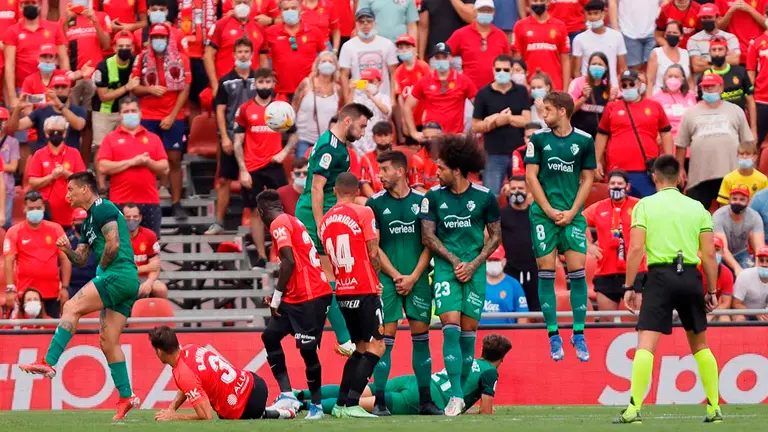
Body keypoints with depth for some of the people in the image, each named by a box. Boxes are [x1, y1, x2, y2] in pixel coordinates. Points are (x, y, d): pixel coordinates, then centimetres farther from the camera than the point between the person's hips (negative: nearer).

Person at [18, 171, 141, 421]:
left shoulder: (102, 209, -5)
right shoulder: (88, 222, 26)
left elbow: (113, 244, -17)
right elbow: (80, 259, 28)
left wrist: (101, 269, -3)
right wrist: (67, 250, 7)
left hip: (118, 274, -10)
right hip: (127, 282, 10)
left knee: (71, 308, -14)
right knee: (108, 341, 7)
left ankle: (49, 363, -20)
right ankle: (126, 397, 7)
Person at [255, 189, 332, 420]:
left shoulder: (278, 224, -10)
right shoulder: (293, 222, 18)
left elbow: (289, 262, -21)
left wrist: (277, 296, -14)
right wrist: (279, 295, 15)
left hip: (310, 297, -10)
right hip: (296, 296, 10)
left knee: (308, 349, -4)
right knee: (270, 336, 8)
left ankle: (316, 405, 4)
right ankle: (287, 395, 2)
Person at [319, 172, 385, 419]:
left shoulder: (324, 222, 10)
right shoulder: (362, 213, -8)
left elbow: (329, 259, 13)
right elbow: (373, 253, -9)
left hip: (342, 293, 6)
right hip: (365, 290, -6)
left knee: (360, 349, 17)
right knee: (376, 346, -3)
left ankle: (341, 404, 12)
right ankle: (351, 404, -14)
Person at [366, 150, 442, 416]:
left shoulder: (422, 201, 4)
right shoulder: (375, 204, 3)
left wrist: (413, 277, -6)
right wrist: (396, 275, -8)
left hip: (417, 279, 1)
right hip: (387, 279, -1)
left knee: (421, 337, 4)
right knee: (385, 339, -5)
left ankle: (425, 401, 9)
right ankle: (379, 402, -4)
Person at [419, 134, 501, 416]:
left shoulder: (484, 197, 0)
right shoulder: (433, 197, 2)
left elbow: (495, 235, 6)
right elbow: (428, 236, 2)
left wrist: (474, 264, -6)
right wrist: (454, 261, -7)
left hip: (474, 269, 0)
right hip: (445, 267, 0)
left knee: (468, 331, 2)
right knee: (450, 328, -12)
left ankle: (461, 390, 13)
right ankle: (456, 395, -13)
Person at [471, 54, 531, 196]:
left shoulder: (521, 92, 5)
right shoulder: (483, 94, 2)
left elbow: (526, 120, -4)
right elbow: (475, 127, 0)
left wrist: (502, 118, -13)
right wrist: (498, 122, -12)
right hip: (494, 155, -1)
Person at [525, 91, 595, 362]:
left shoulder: (584, 141, 3)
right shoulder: (538, 139, 3)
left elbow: (587, 180, 6)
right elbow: (531, 176, 2)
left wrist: (572, 212, -5)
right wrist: (549, 210, -6)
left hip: (572, 215, 0)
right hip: (543, 214, 0)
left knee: (577, 271, -6)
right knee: (546, 273, -1)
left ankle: (579, 334, 2)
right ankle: (553, 336, 5)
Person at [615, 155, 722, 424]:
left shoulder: (645, 205, 3)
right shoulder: (697, 208, 11)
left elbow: (636, 248, -5)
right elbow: (709, 254, 8)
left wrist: (629, 286, 0)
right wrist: (711, 291, 15)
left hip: (661, 275, -3)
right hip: (691, 276, 3)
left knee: (646, 344, -8)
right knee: (700, 345, 17)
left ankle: (634, 409, -20)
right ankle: (715, 409, 18)